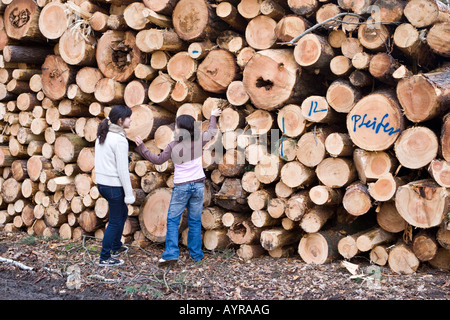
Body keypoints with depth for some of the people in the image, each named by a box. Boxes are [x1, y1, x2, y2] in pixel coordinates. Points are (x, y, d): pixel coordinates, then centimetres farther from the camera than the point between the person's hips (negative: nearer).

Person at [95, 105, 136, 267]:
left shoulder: (102, 135, 8)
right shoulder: (120, 140, -18)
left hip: (101, 183, 9)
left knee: (123, 212, 25)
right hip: (114, 186, -9)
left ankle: (116, 246, 37)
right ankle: (105, 258, 13)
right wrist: (129, 193, -13)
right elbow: (122, 169, -18)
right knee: (115, 221, 4)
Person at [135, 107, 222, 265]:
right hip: (198, 185, 3)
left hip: (181, 187, -3)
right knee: (195, 221, 12)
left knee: (172, 220, 5)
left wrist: (142, 147, 7)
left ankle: (171, 253, -4)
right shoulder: (199, 140, -3)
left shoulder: (173, 146, -11)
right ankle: (196, 254, 18)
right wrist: (213, 116, 35)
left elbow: (157, 160, 1)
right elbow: (212, 131, 18)